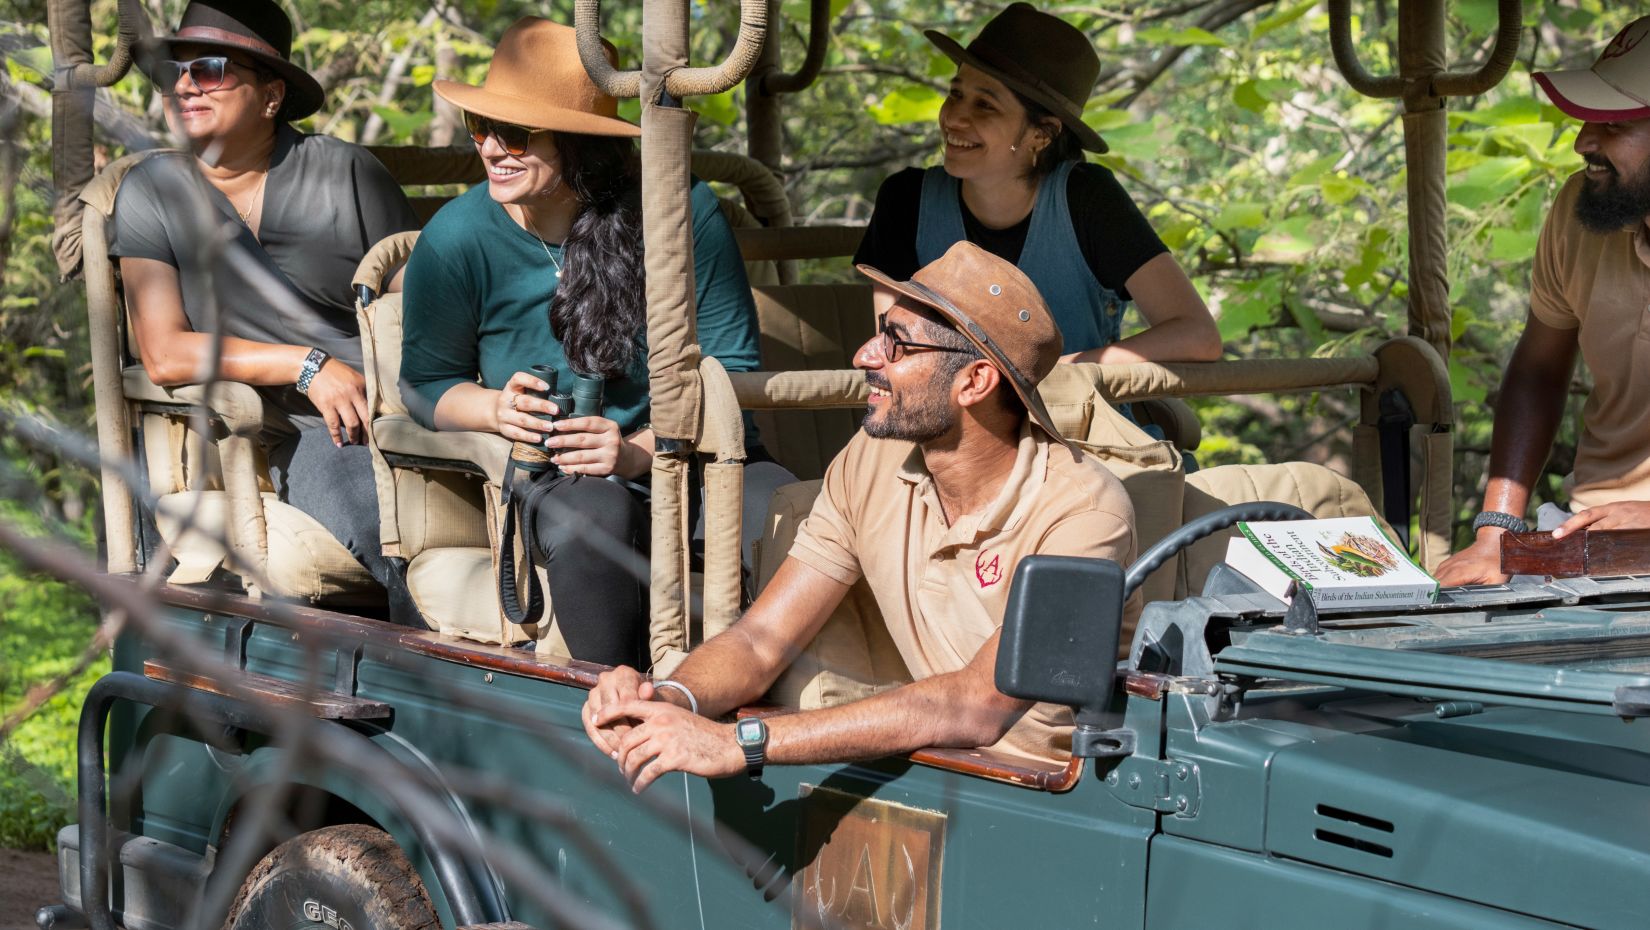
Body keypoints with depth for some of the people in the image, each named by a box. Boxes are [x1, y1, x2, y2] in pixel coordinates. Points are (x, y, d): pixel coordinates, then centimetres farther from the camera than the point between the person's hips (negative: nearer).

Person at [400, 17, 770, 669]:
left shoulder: (683, 214, -7)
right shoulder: (456, 239, -4)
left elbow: (732, 373, -3)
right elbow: (426, 382, 10)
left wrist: (640, 449, -19)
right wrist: (498, 411, -13)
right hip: (551, 473, 0)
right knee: (595, 515, -37)